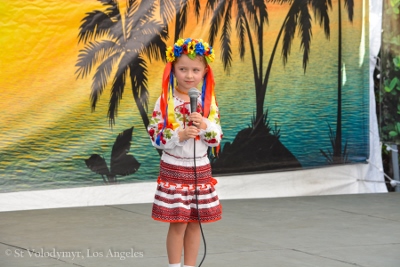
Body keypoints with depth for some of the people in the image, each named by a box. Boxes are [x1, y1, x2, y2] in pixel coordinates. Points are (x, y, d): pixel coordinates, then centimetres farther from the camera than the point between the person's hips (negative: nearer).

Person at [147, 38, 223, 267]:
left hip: (200, 169, 3)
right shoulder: (165, 101, -9)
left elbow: (217, 139, 1)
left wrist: (205, 126, -19)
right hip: (174, 169, -3)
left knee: (195, 223, 9)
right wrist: (180, 136, -25)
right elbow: (155, 136, -11)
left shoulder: (208, 101, 1)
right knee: (178, 223, -1)